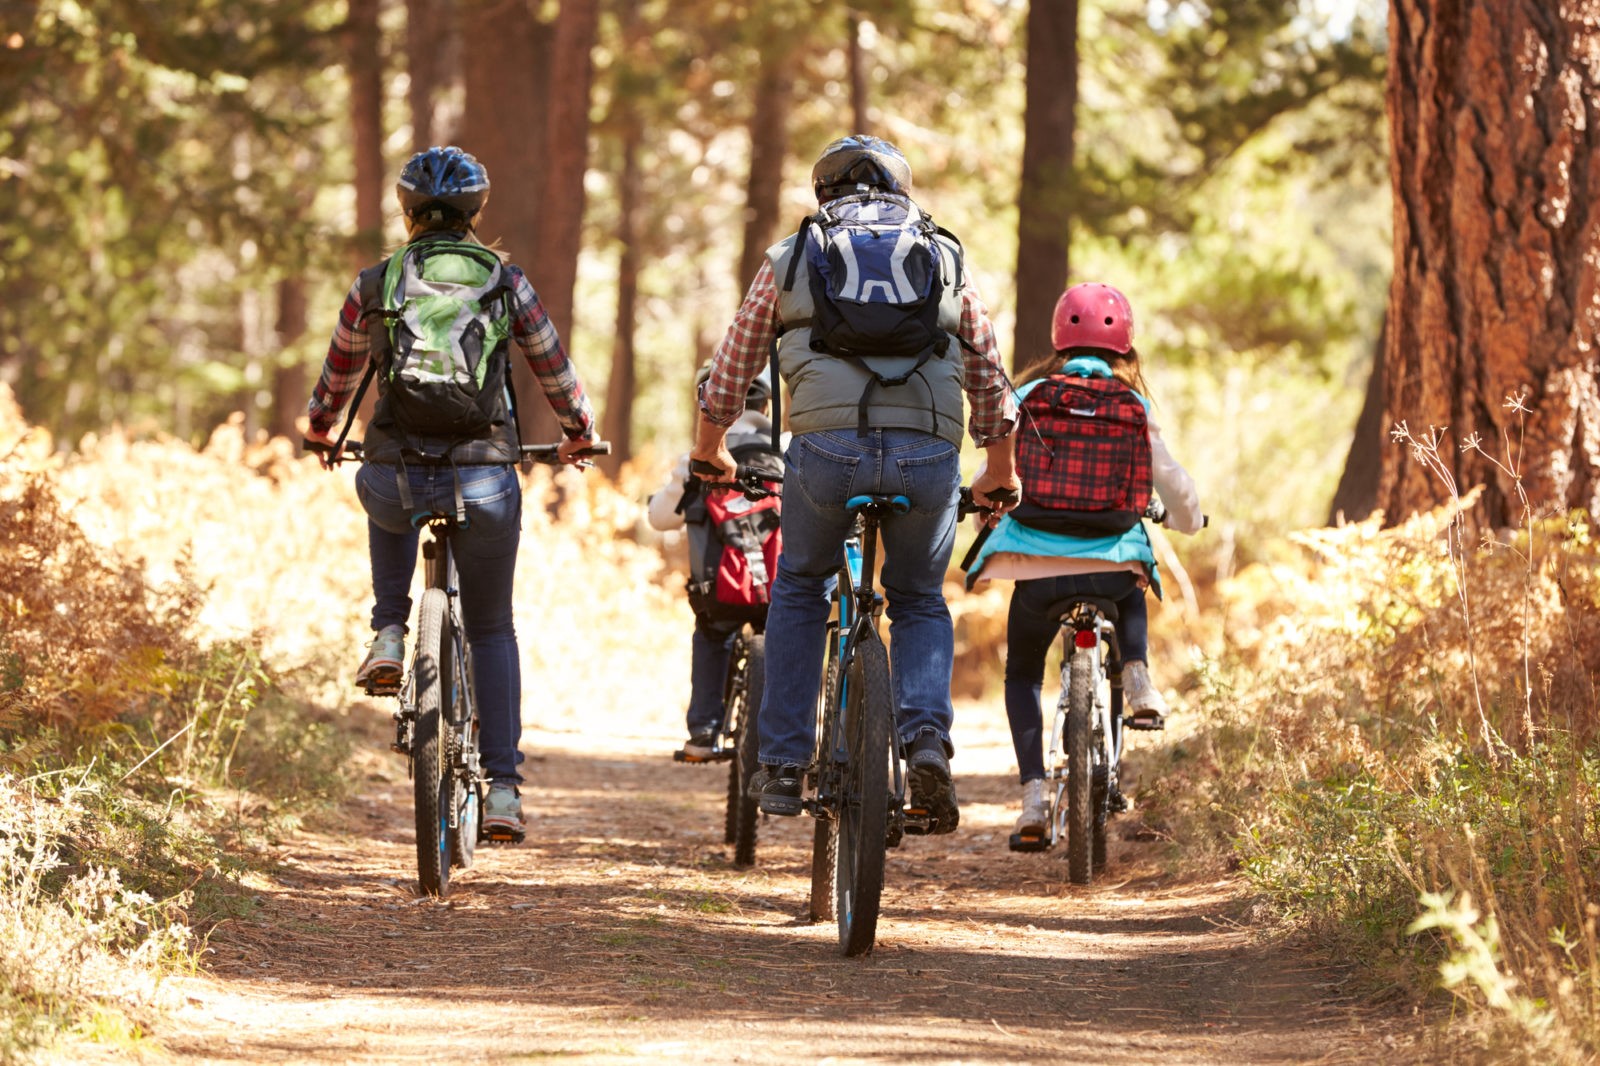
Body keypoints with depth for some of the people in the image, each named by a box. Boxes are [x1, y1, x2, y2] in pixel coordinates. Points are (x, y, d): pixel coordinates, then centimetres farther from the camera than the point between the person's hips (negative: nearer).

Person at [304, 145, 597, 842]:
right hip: (485, 481, 0)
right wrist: (579, 435, 33)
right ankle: (504, 789, 8)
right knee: (491, 628, 18)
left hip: (396, 478, 0)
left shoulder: (374, 285, 4)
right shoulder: (506, 283, 3)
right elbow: (553, 369, 13)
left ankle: (388, 638, 20)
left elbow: (338, 372, 19)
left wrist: (319, 429, 40)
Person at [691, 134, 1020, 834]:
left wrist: (709, 452, 45)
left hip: (827, 448, -1)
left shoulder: (791, 257, 19)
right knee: (920, 603, 22)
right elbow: (990, 383, 27)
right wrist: (1000, 476, 42)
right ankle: (927, 742, -3)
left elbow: (731, 370, 27)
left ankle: (782, 765, 19)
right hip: (928, 456, 1)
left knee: (799, 589, 24)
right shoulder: (947, 258, 22)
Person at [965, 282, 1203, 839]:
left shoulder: (1029, 397, 6)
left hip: (1035, 562, -1)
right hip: (1112, 559, 1)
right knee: (1131, 591, 38)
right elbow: (1172, 482, 9)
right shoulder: (1133, 407, 6)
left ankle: (1033, 792, 2)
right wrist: (1186, 519, 33)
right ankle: (1136, 678, 11)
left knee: (1022, 673, 20)